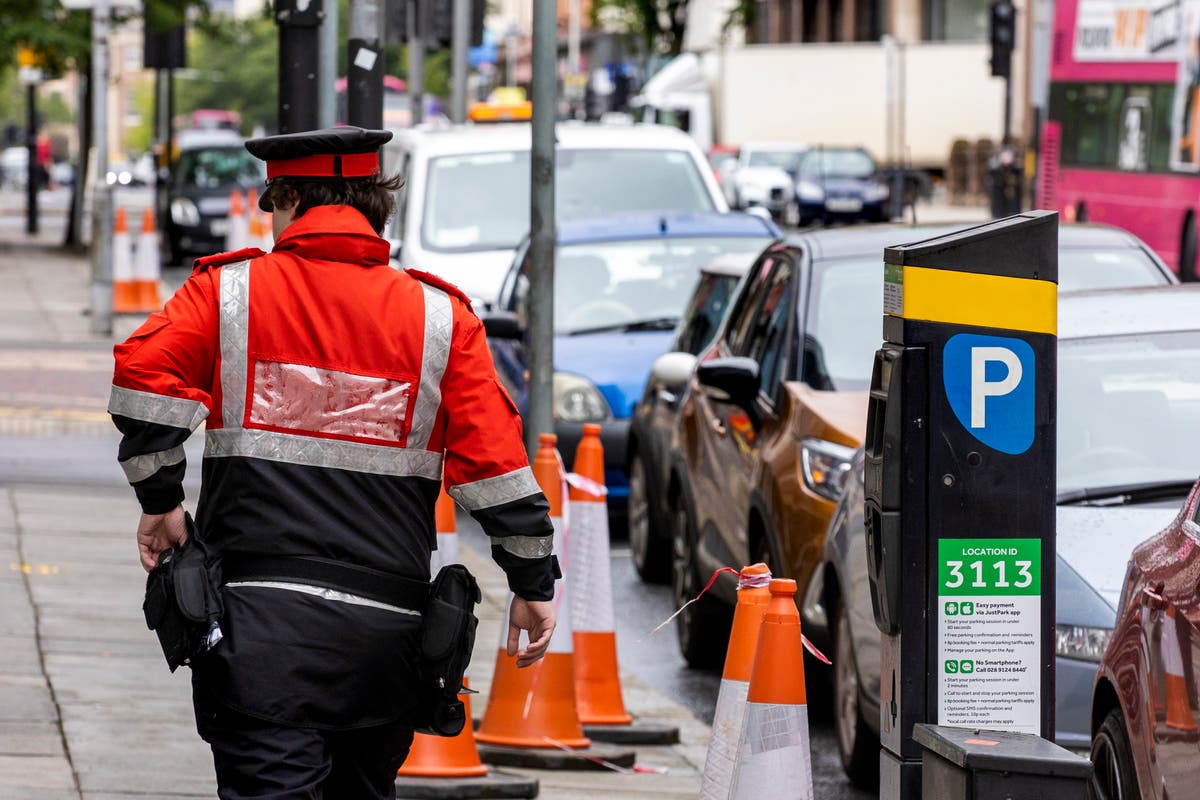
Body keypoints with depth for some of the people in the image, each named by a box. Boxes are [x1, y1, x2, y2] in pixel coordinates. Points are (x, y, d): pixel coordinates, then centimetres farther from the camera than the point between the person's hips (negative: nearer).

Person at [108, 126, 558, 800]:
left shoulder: (229, 290, 4)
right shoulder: (440, 315, 6)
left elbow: (143, 375, -8)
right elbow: (494, 462, 2)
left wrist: (160, 499, 4)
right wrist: (535, 582, 9)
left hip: (257, 614, -2)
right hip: (386, 628, 2)